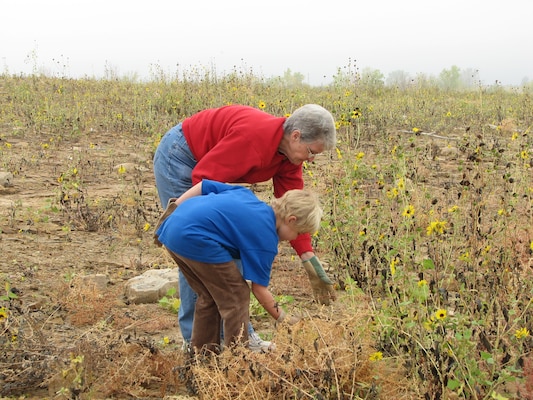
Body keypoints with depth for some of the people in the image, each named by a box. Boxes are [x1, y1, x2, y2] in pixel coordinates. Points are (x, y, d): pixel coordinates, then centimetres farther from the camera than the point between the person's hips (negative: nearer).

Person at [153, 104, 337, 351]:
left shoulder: (290, 155, -6)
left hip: (209, 167, 9)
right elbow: (205, 178, -30)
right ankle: (195, 339, 4)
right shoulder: (255, 136, -33)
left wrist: (309, 259, -10)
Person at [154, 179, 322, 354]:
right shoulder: (266, 239, -2)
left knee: (209, 296, 23)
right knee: (236, 296, 4)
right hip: (194, 238, -9)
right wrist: (285, 319, 13)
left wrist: (173, 209, 22)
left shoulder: (246, 195, 18)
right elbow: (259, 289, 2)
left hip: (171, 228, 10)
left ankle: (202, 353, 32)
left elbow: (203, 185, 19)